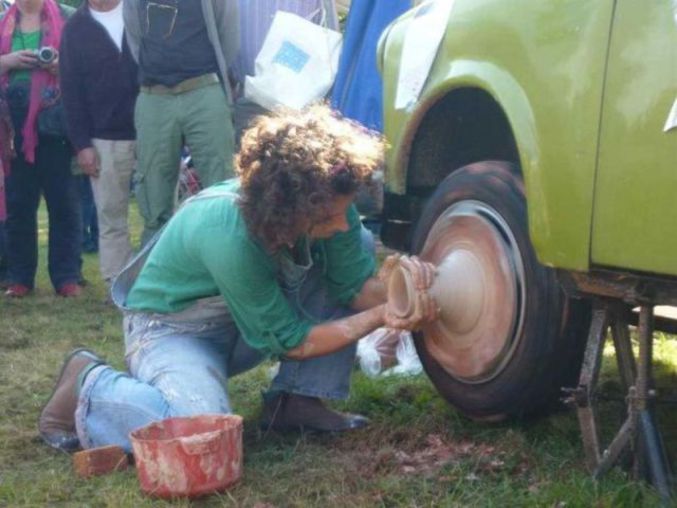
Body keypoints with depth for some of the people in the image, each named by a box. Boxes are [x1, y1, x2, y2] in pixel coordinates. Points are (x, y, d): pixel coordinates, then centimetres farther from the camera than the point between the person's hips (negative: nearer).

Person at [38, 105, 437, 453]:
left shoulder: (327, 204, -20)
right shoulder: (229, 237, -38)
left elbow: (355, 283, -8)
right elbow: (292, 341, -27)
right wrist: (380, 318, -29)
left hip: (257, 312, 7)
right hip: (172, 327, -7)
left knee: (353, 252, -10)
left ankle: (296, 401, -4)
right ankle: (90, 384, -5)